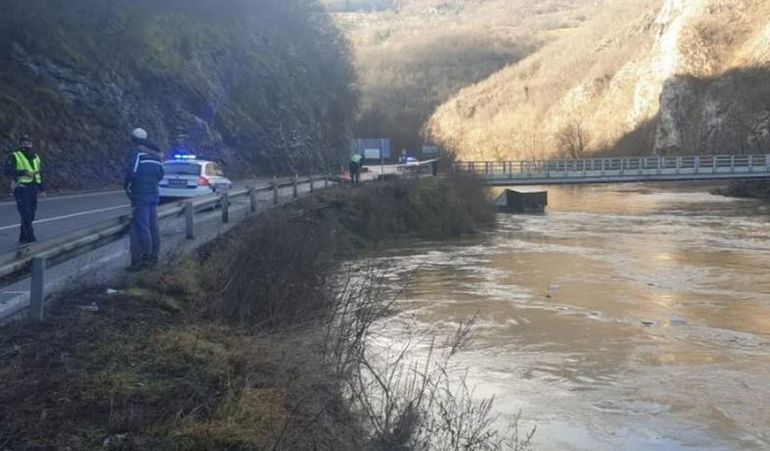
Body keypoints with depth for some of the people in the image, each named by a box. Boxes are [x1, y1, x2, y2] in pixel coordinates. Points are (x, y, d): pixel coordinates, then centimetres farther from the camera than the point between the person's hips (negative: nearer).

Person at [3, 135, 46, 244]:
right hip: (21, 189, -6)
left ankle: (23, 238, 18)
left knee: (30, 215, 8)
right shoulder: (14, 157, -4)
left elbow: (40, 174, 22)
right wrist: (24, 172, -23)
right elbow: (7, 171, -16)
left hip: (33, 190, 6)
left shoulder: (36, 158, 15)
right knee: (26, 214, -12)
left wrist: (42, 189, 18)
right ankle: (30, 237, -10)